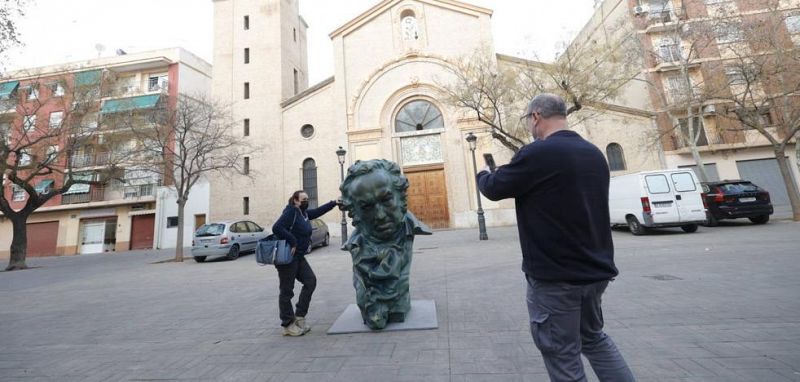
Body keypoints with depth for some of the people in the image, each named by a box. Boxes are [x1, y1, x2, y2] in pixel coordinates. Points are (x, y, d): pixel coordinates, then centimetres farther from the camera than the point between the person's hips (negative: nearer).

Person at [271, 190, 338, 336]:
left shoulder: (304, 213, 11)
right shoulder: (290, 212, -15)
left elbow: (318, 211, 21)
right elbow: (277, 228, -26)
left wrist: (334, 203, 14)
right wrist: (292, 242, -22)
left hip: (299, 257, 9)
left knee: (310, 281, 7)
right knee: (287, 291, 2)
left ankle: (299, 316, 19)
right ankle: (288, 325, 16)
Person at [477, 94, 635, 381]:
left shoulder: (538, 153, -18)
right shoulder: (594, 153, 8)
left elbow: (494, 188, -9)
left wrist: (483, 174, 13)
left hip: (554, 273, -8)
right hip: (595, 269, 8)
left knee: (561, 351, 8)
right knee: (593, 337, 26)